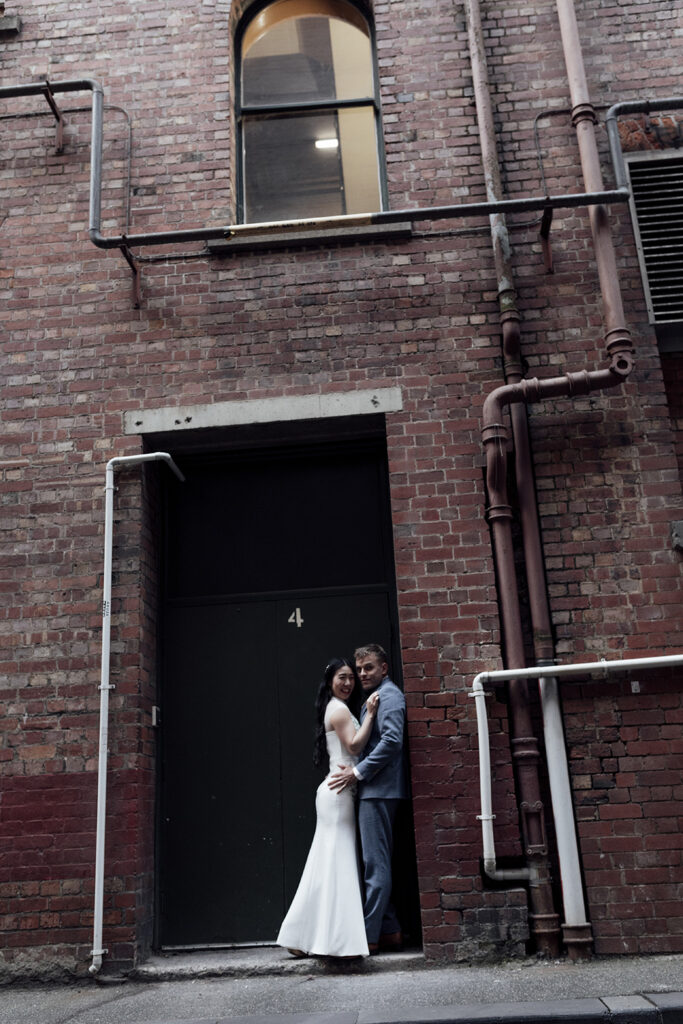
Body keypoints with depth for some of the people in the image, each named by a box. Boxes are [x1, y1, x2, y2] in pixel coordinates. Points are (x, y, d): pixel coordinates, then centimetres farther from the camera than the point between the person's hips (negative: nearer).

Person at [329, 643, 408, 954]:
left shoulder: (389, 695, -8)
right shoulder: (373, 697, 21)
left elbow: (392, 741, -20)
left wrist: (357, 772, -17)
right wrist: (354, 768, 10)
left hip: (379, 789, -10)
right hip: (373, 789, 10)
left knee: (376, 863, -7)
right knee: (378, 862, 13)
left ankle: (370, 935, -4)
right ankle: (389, 930, 19)